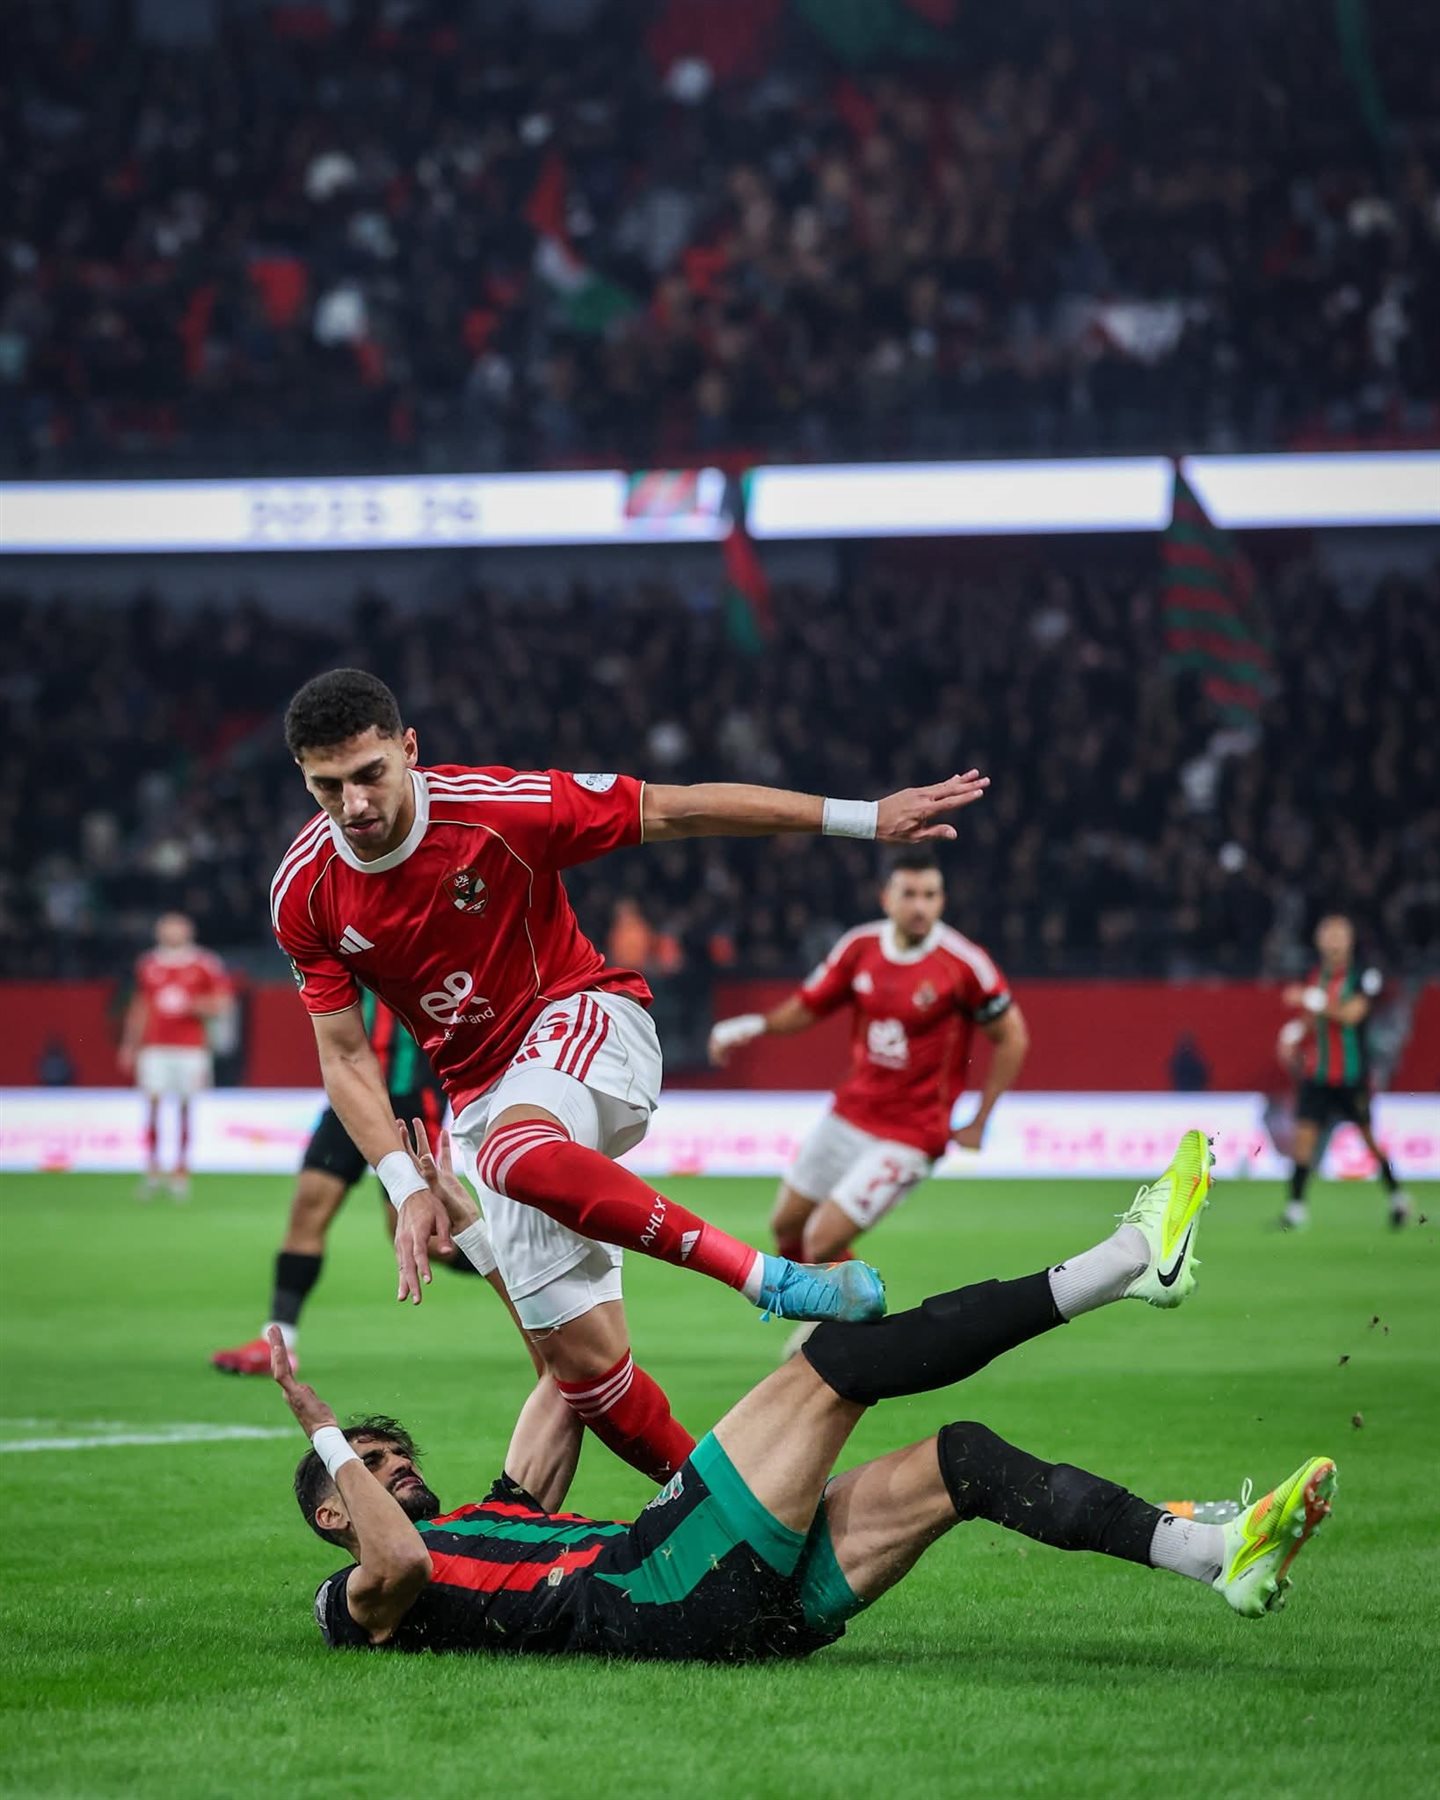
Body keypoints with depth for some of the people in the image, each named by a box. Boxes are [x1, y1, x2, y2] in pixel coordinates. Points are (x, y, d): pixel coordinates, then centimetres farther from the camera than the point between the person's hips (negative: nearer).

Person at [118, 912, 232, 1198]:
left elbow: (222, 1003, 1)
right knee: (153, 1103, -8)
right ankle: (152, 1171, -4)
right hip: (155, 1047, 2)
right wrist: (130, 1045, 16)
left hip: (191, 1048, -2)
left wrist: (192, 1006, -14)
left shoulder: (205, 965, 1)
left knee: (185, 1107, 0)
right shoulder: (148, 965, 10)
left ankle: (181, 1171, 7)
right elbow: (139, 1008, 18)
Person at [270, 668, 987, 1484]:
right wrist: (408, 1187, -15)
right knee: (583, 1357, -7)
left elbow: (673, 810, -13)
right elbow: (345, 1057, -1)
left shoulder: (499, 808, -18)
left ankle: (771, 1277, -37)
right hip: (484, 1093, 4)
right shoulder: (304, 896, -8)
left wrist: (864, 818, -13)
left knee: (515, 1154, -40)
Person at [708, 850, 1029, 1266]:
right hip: (848, 1117, 6)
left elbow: (1011, 1037, -7)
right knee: (785, 1227, 14)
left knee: (821, 1244, -13)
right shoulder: (860, 947, -2)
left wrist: (978, 1124, -6)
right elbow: (806, 1007, 6)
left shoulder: (962, 963, -16)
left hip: (908, 1135, -6)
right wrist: (756, 1025, -15)